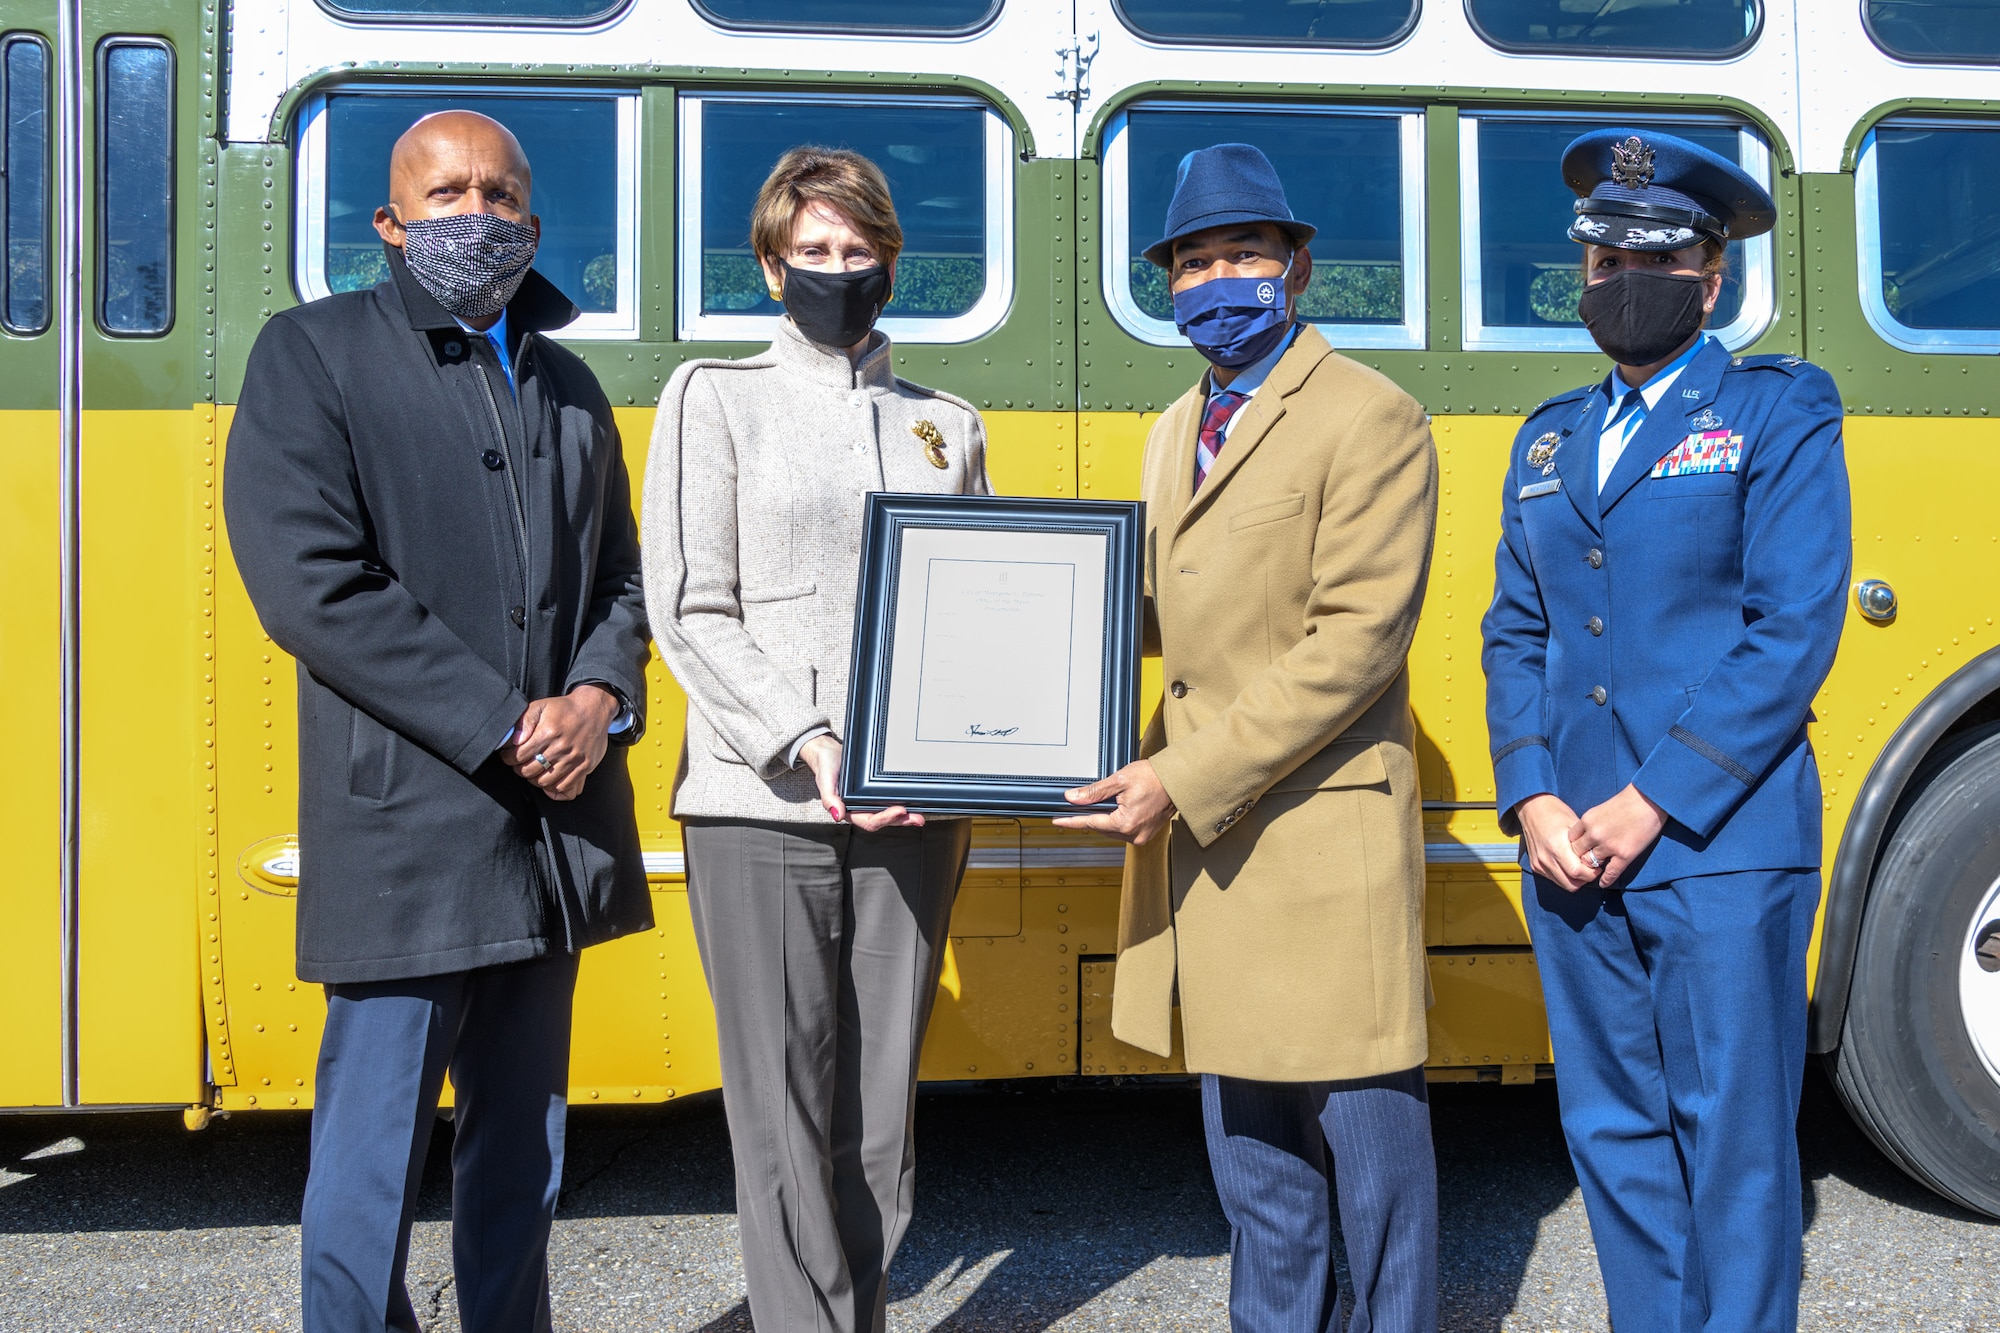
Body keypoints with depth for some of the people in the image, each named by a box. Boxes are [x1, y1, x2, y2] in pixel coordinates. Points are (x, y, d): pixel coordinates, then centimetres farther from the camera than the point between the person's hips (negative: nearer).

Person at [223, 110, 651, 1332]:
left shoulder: (569, 387, 16)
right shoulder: (312, 356, -1)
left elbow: (619, 577, 16)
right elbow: (310, 586, -12)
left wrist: (598, 699, -6)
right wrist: (505, 727, -15)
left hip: (555, 832, 6)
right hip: (407, 830, -5)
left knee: (524, 1137, 15)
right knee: (376, 1152, -1)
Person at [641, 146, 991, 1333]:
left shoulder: (948, 425, 15)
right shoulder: (716, 399, 6)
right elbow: (691, 612, -3)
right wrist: (808, 745, -14)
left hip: (912, 814, 3)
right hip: (762, 807, -3)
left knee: (883, 1103, 8)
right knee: (786, 1109, -1)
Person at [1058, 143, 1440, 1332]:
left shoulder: (1372, 420, -8)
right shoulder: (1177, 432, 17)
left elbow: (1355, 642, -17)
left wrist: (1185, 777, -20)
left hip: (1324, 838, -7)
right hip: (1202, 835, 8)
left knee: (1363, 1122, 2)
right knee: (1247, 1131, 16)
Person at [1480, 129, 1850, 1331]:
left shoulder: (1781, 414, 0)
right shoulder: (1549, 438, 15)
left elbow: (1794, 632, -10)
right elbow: (1515, 634, 13)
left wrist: (1651, 808, -14)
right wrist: (1532, 800, -2)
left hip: (1719, 848, -5)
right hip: (1571, 853, 5)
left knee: (1730, 1140, 1)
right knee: (1613, 1135, 12)